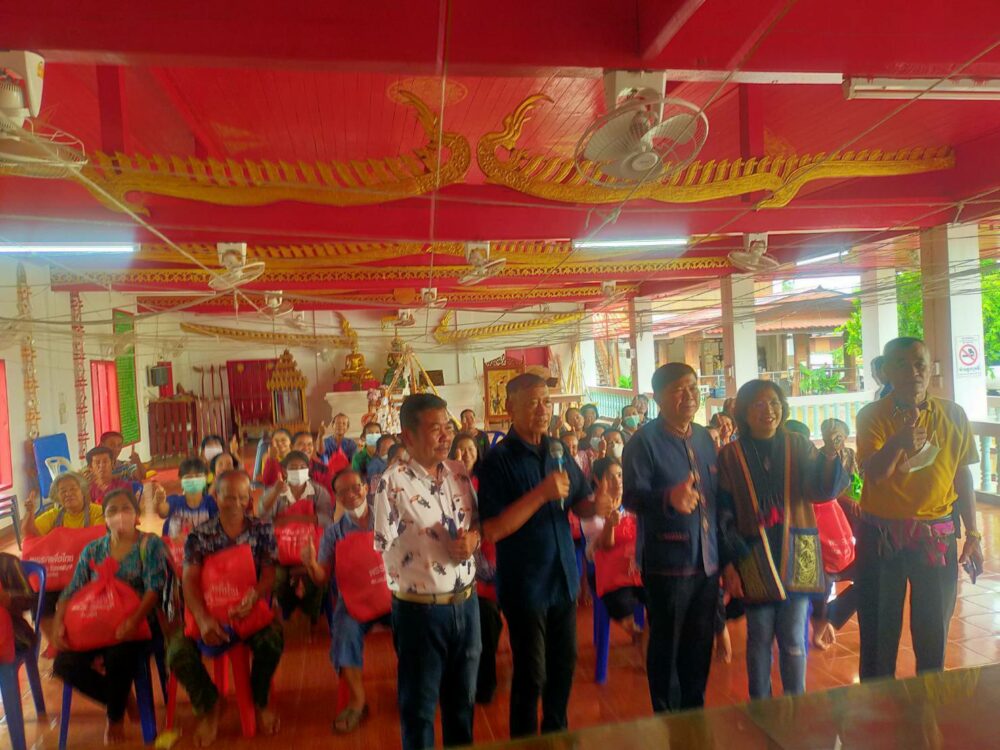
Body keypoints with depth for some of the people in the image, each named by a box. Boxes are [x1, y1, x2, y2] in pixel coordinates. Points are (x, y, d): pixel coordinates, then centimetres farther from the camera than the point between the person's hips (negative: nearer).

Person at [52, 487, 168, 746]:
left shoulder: (150, 544, -4)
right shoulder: (92, 550, 10)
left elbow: (154, 588, -15)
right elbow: (72, 590, 6)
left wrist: (134, 621, -30)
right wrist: (58, 622, -13)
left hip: (137, 625, -5)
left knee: (118, 658, -33)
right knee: (64, 664, -19)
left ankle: (116, 717, 1)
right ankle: (120, 699, 7)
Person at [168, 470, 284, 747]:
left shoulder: (263, 530, 0)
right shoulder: (199, 535, -1)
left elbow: (269, 575, -8)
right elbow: (190, 581, -11)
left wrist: (253, 596, -33)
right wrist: (203, 618, -30)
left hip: (252, 609, -1)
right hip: (210, 611, 2)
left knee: (273, 638, -33)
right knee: (178, 651, -26)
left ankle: (260, 701, 0)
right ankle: (209, 704, 7)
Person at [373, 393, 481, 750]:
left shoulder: (459, 473, 0)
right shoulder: (393, 483, -18)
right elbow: (384, 548, -14)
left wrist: (473, 538, -11)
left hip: (466, 602, 6)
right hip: (421, 610, -5)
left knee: (463, 695, 24)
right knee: (419, 704, 15)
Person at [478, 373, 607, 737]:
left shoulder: (558, 452, 3)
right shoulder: (498, 460, -16)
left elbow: (580, 505, 10)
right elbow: (492, 530, -22)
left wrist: (599, 505, -13)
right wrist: (541, 494, -29)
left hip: (564, 577, 6)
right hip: (525, 582, -6)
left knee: (564, 662, 20)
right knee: (531, 674, 8)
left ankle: (556, 733, 41)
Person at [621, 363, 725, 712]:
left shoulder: (704, 438, 9)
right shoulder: (644, 441, -11)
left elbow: (718, 496, 16)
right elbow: (631, 495, -21)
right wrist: (669, 498, -40)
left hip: (708, 563, 6)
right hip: (667, 564, -6)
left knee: (700, 647, 18)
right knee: (666, 648, 8)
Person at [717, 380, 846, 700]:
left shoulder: (799, 446, 3)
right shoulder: (730, 456, -1)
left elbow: (821, 491, -9)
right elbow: (724, 513, -1)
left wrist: (831, 455, -27)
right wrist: (728, 565, -4)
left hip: (796, 556, 1)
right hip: (754, 557, -1)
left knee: (793, 638, 6)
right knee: (760, 637, 7)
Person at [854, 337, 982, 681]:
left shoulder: (953, 415, 0)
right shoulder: (872, 416, -7)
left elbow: (963, 477, 8)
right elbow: (873, 473, -19)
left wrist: (973, 535, 8)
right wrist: (898, 443, -38)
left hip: (936, 536, 2)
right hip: (881, 536, -2)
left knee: (933, 636, 12)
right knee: (879, 634, 9)